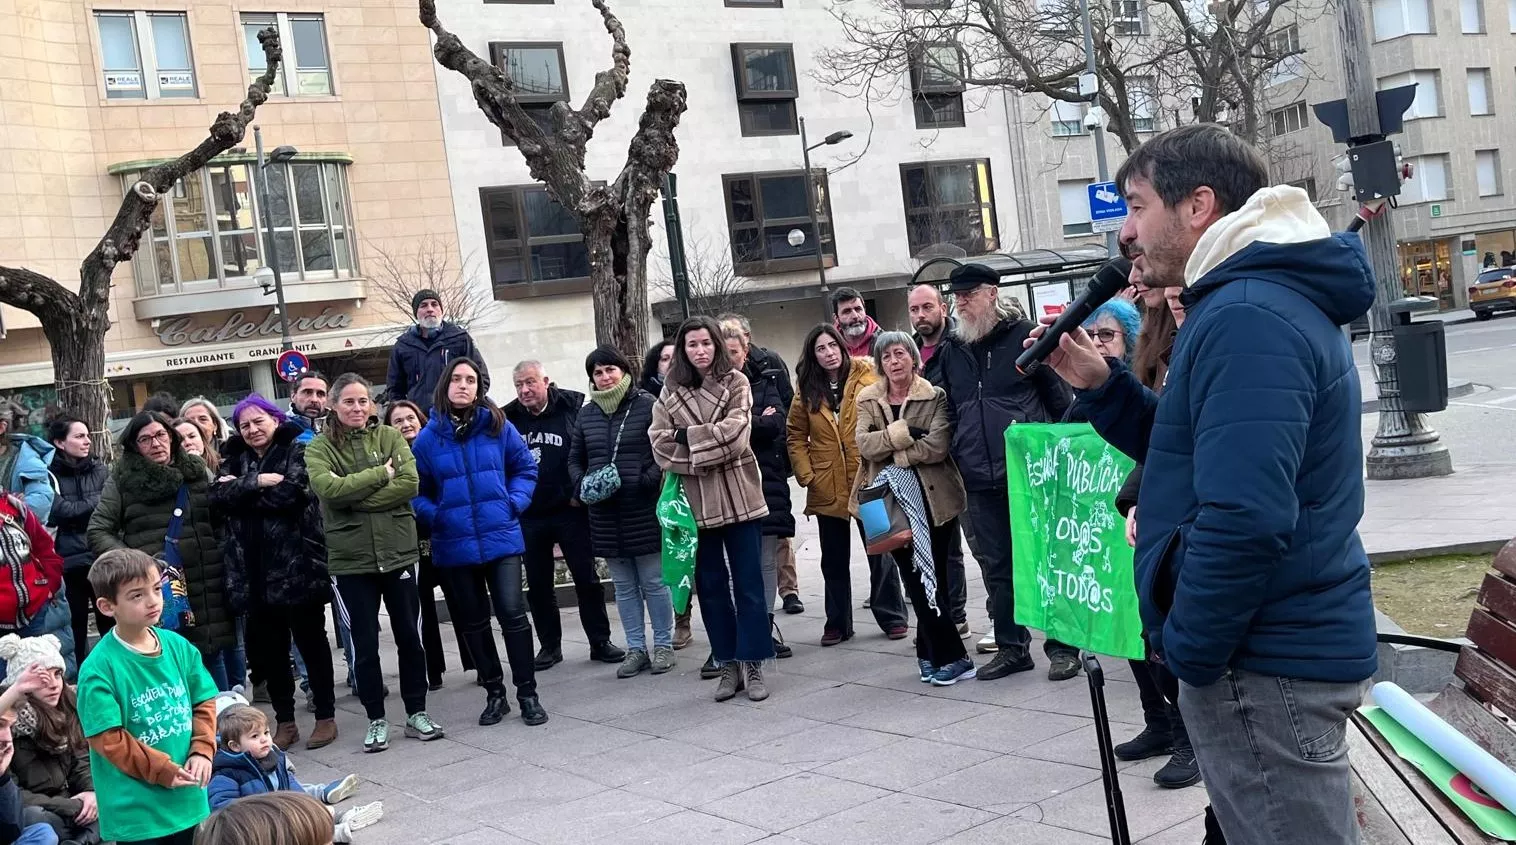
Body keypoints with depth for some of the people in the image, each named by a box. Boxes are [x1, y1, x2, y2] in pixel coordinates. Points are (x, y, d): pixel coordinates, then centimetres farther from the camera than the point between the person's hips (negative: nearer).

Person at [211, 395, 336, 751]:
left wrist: (241, 491, -7)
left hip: (296, 565, -5)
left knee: (311, 641, 5)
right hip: (253, 570, 5)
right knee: (267, 647, 9)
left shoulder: (296, 451, 1)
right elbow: (219, 495, -4)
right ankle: (285, 722, 20)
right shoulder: (235, 459, 15)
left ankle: (326, 717, 15)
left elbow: (290, 494, -16)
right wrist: (258, 482, -16)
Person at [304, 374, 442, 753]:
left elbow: (409, 483, -11)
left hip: (399, 552, 1)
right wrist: (381, 473, -15)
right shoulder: (319, 447, 0)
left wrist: (354, 497, -16)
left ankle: (417, 713, 23)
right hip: (350, 561, -1)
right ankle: (376, 720, 20)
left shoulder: (390, 436, 3)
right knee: (364, 644, 7)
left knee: (409, 636, 9)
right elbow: (328, 488, -18)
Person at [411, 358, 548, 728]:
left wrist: (514, 503, -5)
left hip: (501, 538, -1)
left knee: (512, 613, -6)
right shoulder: (428, 437, 0)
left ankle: (527, 694, 6)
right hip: (455, 544, 2)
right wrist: (433, 515, -9)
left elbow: (525, 468, 8)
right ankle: (494, 693, 25)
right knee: (473, 621, 11)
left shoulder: (498, 426, -1)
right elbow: (418, 491, 7)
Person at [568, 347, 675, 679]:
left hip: (644, 511, -5)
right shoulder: (586, 414, 10)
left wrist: (649, 479, -20)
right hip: (605, 513, 5)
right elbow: (575, 459, 16)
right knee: (624, 586, 11)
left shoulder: (646, 405, -5)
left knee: (654, 582, 4)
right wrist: (582, 485, -2)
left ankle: (663, 645, 17)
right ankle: (636, 648, 20)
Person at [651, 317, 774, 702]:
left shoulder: (736, 383, 0)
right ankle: (728, 664, 17)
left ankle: (752, 663, 9)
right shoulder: (670, 393, 6)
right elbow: (662, 447, -2)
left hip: (740, 498, -2)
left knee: (748, 583, 2)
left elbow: (735, 435, -12)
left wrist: (688, 437, -8)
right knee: (711, 584, 8)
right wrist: (710, 452, -12)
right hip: (698, 501, 2)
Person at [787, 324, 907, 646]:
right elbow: (795, 436, 7)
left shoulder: (867, 377, -4)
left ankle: (892, 617, 18)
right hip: (828, 488, 3)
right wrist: (805, 474, -4)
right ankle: (838, 623, 20)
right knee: (834, 559, 10)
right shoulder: (807, 392, 4)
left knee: (881, 552, 6)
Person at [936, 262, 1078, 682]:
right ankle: (1012, 646, 20)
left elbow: (1059, 397, 0)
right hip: (980, 481, 5)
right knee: (996, 565, 10)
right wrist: (959, 459, 15)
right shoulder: (951, 351, 12)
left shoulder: (1024, 336, -1)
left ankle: (1063, 646, 10)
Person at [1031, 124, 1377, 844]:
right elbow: (1205, 451, 20)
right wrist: (1101, 387, 7)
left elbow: (1243, 516, -30)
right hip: (1286, 644, 11)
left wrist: (1187, 650, -17)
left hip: (1265, 662, -11)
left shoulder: (1246, 318, -21)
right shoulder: (1271, 300, 14)